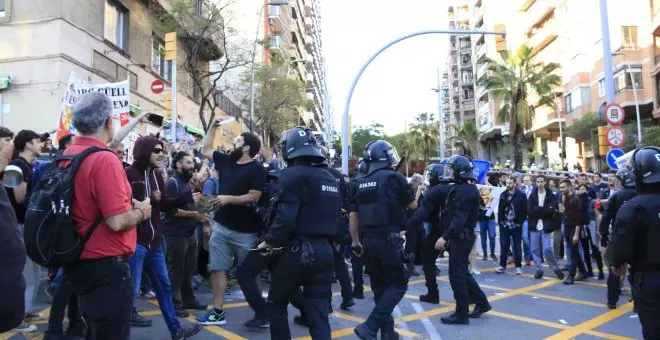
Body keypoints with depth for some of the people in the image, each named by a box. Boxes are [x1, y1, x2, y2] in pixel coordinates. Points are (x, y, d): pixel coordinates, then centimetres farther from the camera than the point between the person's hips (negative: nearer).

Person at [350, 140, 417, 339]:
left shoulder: (360, 183, 9)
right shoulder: (394, 177, -5)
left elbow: (353, 215, 10)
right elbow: (413, 206, 6)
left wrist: (355, 241, 18)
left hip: (368, 241, 6)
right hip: (388, 240, -6)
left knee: (380, 287, 16)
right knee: (398, 284, 5)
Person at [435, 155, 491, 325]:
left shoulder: (463, 190, -19)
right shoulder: (467, 188, 14)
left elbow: (459, 219, -27)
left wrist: (445, 237, -27)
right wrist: (449, 236, 19)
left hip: (460, 237, -10)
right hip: (463, 236, 10)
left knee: (457, 275, -3)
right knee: (463, 273, 18)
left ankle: (462, 314, 6)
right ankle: (482, 303, 27)